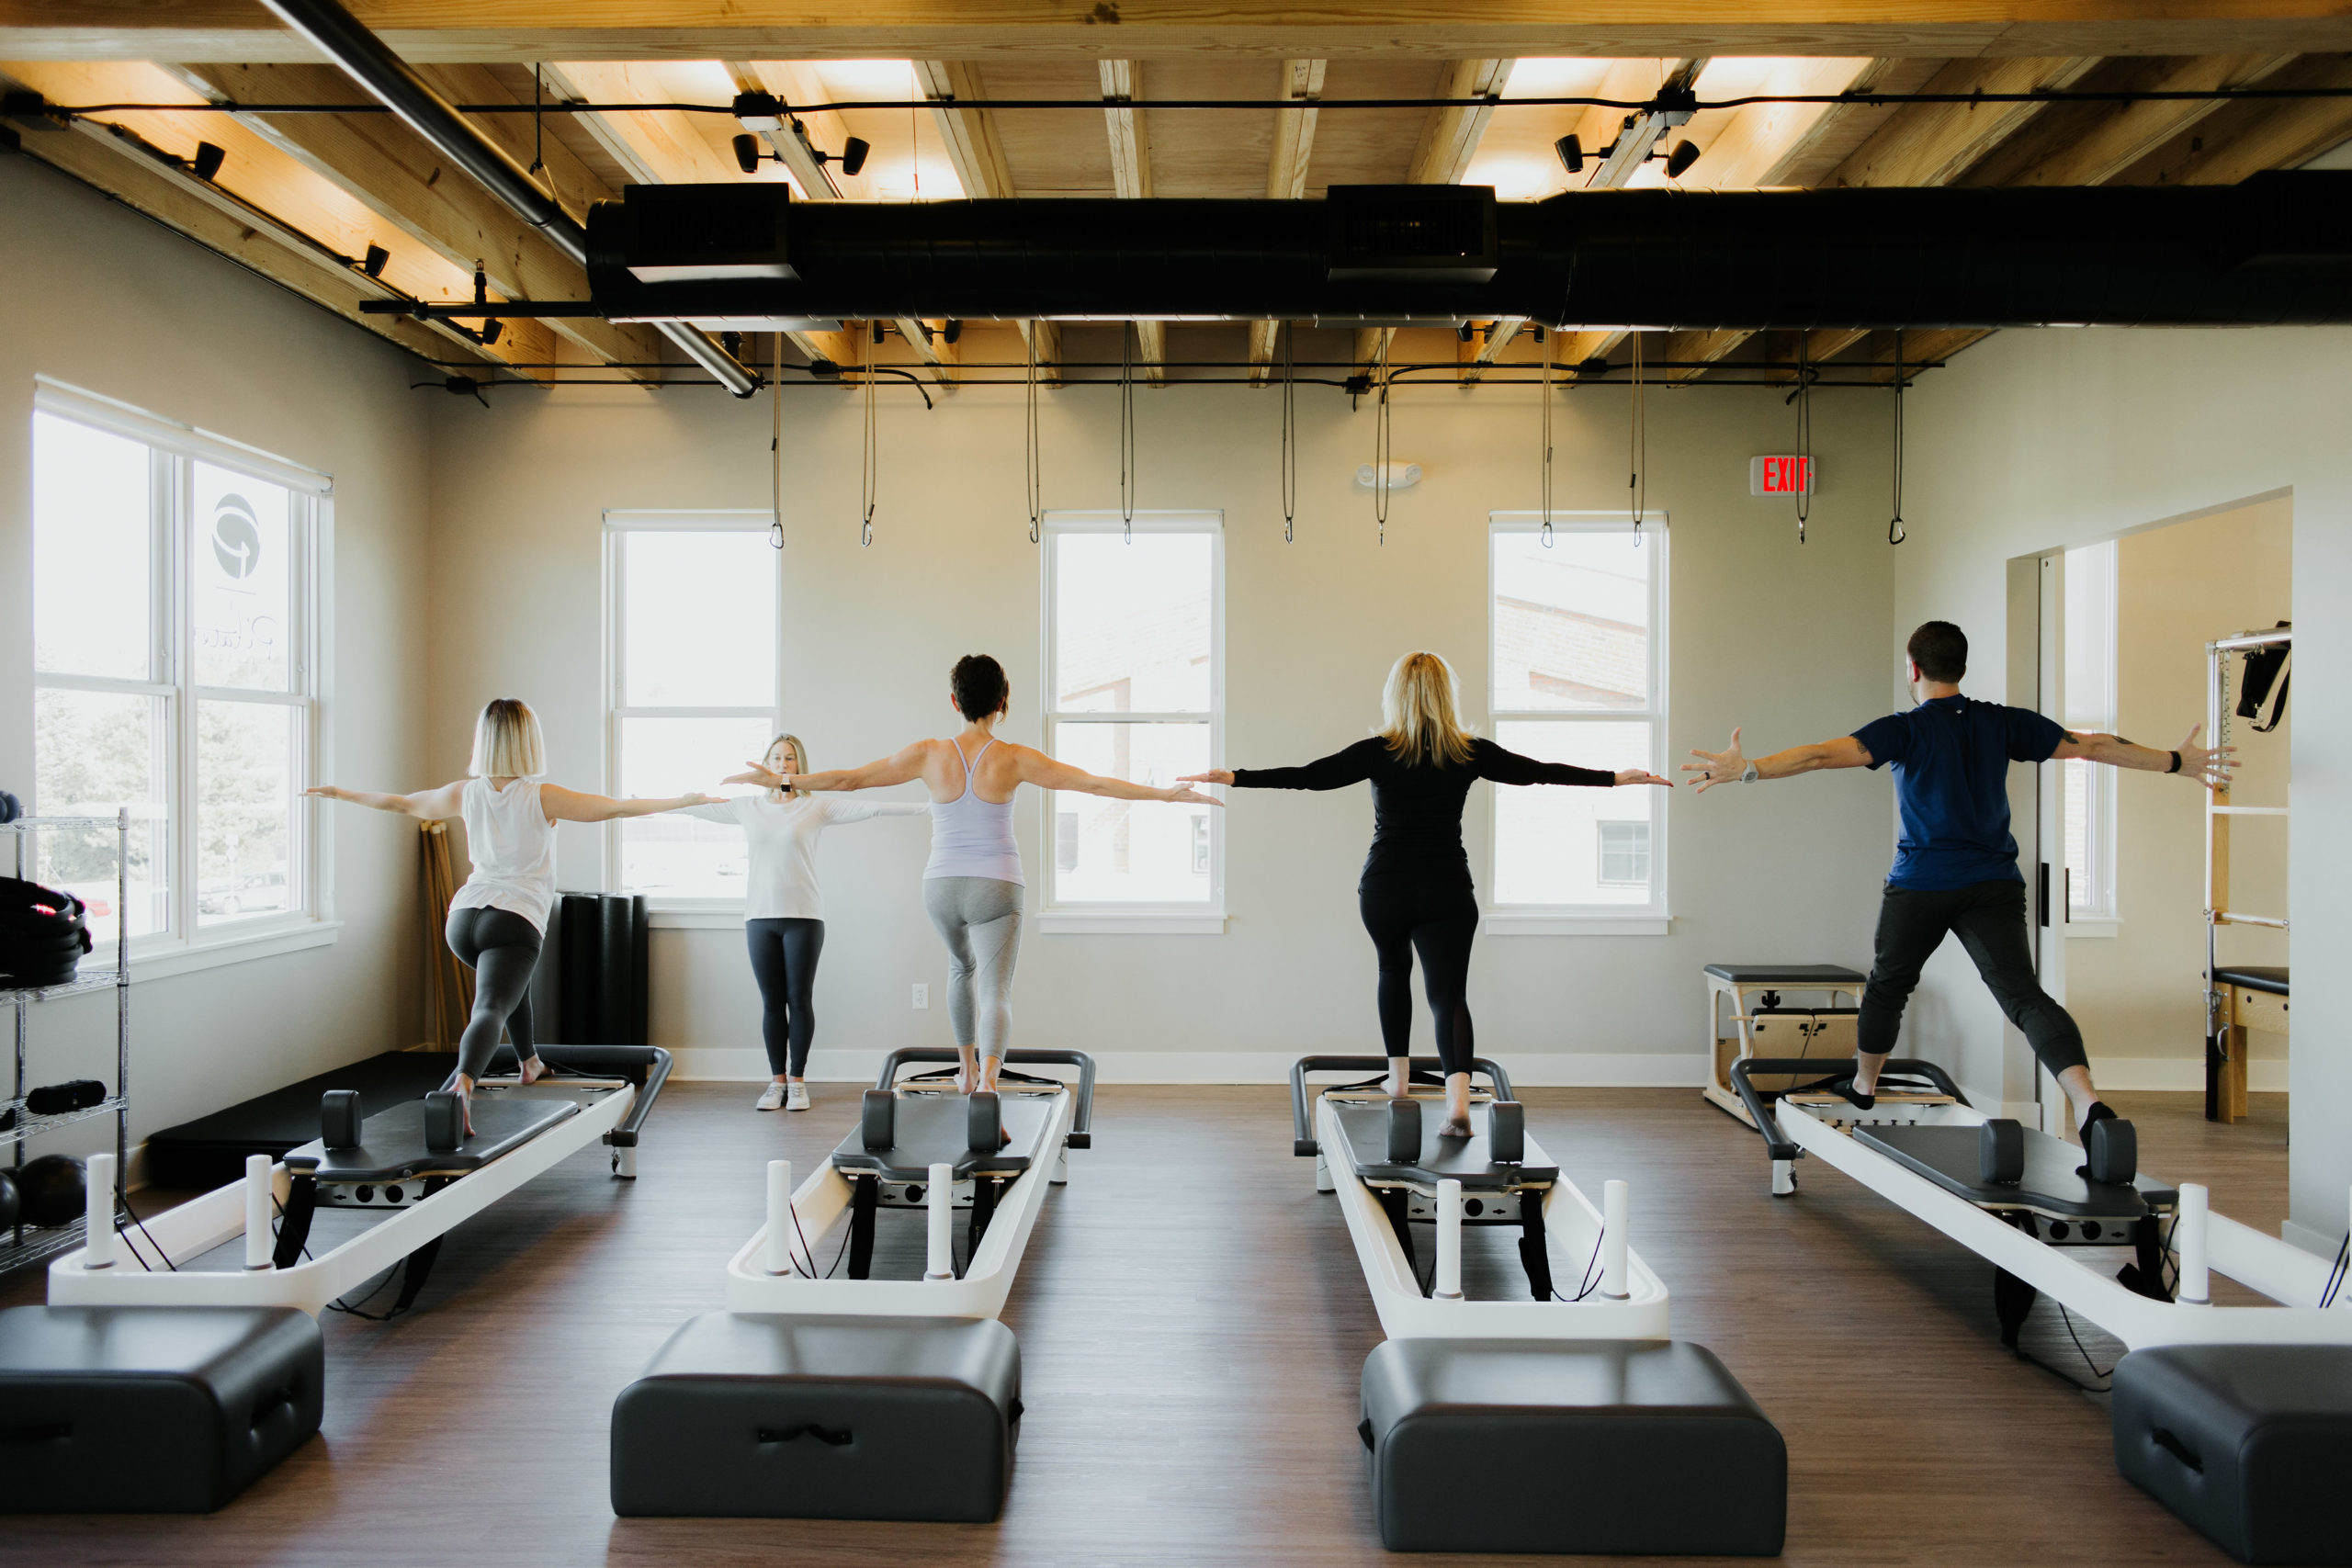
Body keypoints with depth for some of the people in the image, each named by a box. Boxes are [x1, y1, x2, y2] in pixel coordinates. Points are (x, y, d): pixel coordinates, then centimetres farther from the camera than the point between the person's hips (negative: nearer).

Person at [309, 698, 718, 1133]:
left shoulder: (466, 793, 7)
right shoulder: (542, 798, -6)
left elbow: (402, 803, 22)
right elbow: (615, 808, -9)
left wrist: (340, 793, 40)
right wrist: (684, 801, -4)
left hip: (464, 916, 6)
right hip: (515, 922, -6)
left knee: (513, 978, 33)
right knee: (490, 1010, -19)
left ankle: (530, 1063, 51)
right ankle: (462, 1085, -47)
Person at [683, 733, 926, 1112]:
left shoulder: (816, 807, 1)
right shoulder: (748, 806, 10)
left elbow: (871, 808, -7)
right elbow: (696, 807, 18)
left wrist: (927, 807, -14)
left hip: (803, 916, -2)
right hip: (760, 915, 2)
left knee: (799, 1000, 1)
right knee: (772, 1002, 6)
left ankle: (797, 1081, 11)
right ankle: (777, 1081, 14)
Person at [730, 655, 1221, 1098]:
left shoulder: (930, 754, -3)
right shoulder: (1014, 759, -7)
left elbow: (849, 778, 2)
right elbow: (1092, 783, -10)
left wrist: (781, 780, 14)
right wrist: (1166, 794, -6)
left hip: (942, 887, 3)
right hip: (996, 888, -3)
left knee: (962, 968, 29)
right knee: (995, 989, -6)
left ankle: (968, 1068, 42)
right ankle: (987, 1079, -32)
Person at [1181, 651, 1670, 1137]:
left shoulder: (1379, 752, -7)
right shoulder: (1470, 753, -1)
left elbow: (1308, 776, -9)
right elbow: (1538, 771, 6)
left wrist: (1232, 777, -4)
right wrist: (1619, 777, 16)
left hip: (1384, 887, 0)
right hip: (1447, 890, 0)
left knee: (1394, 968, 27)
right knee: (1448, 994, -1)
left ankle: (1399, 1077, 29)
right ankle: (1458, 1101, -21)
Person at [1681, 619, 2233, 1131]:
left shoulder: (1907, 729, -4)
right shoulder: (2002, 723, 8)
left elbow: (1827, 753, -19)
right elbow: (2090, 746, 14)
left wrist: (1749, 769, -26)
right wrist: (2178, 762, 26)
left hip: (1921, 884, -2)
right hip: (1995, 883, 3)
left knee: (1887, 985, 17)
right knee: (2024, 993, -7)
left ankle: (1862, 1089, 34)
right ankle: (2087, 1100, -28)